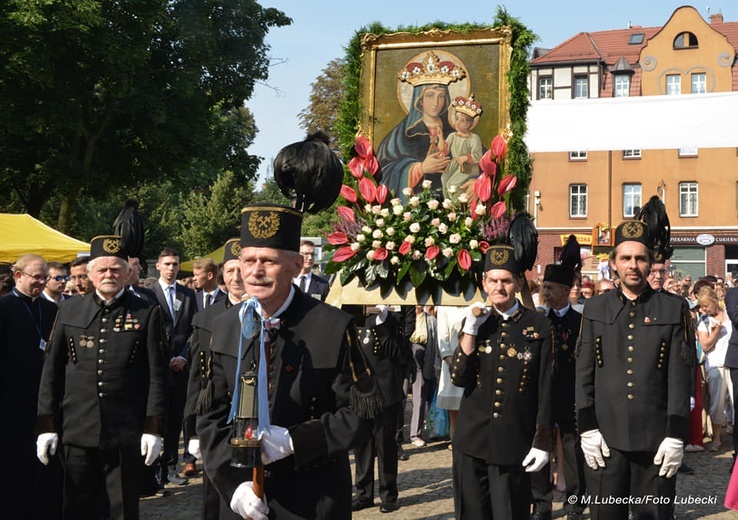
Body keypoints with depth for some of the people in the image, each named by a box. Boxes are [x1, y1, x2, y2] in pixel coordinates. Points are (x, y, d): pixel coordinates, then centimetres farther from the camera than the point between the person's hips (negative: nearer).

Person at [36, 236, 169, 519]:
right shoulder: (69, 311, 8)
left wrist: (153, 428, -5)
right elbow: (52, 370, 8)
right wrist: (46, 424, 4)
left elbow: (157, 375, -1)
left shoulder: (147, 313, 1)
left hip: (126, 434, -2)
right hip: (77, 431, 2)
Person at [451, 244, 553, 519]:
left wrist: (542, 442, -4)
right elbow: (458, 378, -4)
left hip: (514, 443, -2)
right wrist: (471, 328, -11)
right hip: (472, 439, 3)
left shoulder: (539, 326, -2)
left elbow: (546, 389, -1)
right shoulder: (476, 322, 6)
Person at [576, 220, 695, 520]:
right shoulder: (595, 309, 8)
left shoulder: (674, 310, 4)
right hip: (605, 438, 1)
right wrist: (587, 428, -3)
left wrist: (676, 436, -6)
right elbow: (584, 374, 5)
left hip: (656, 441, -1)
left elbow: (681, 378, 0)